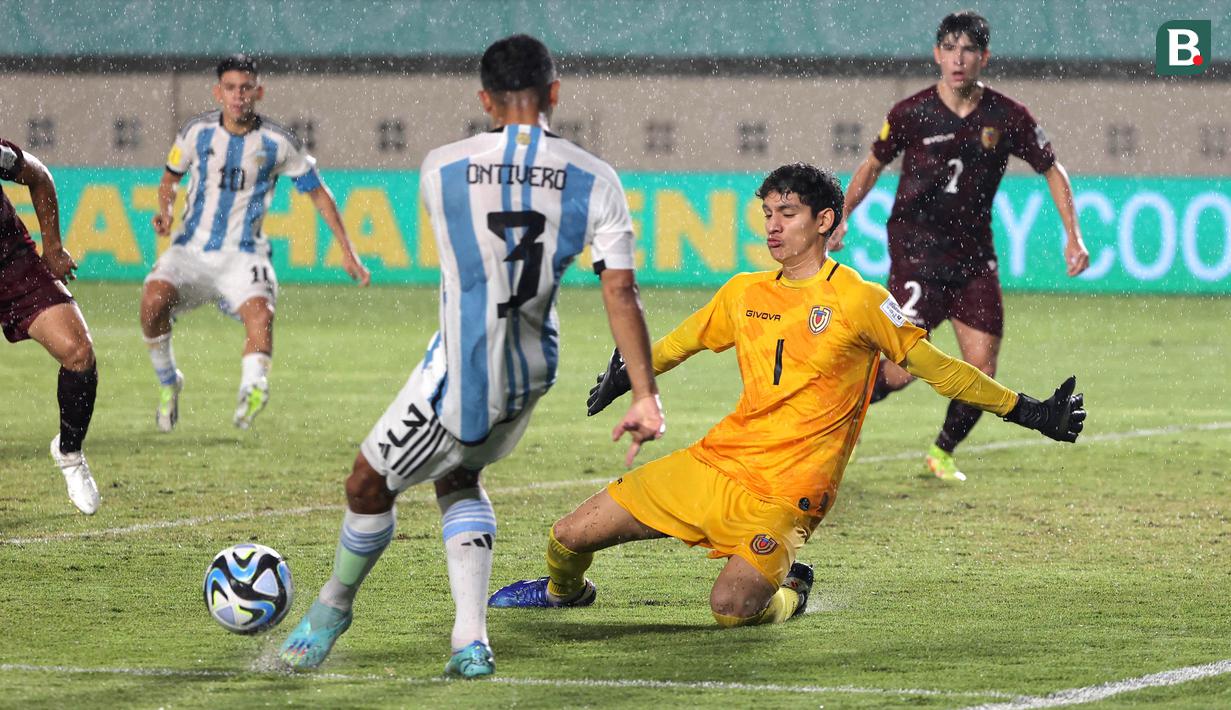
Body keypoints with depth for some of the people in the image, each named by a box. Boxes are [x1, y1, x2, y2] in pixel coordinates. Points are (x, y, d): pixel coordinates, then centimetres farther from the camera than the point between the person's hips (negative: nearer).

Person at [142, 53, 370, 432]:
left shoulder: (278, 143, -3)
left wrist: (347, 253, 6)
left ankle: (252, 388, -47)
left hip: (242, 255, -1)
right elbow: (170, 178, 18)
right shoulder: (197, 132, 1)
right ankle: (168, 383, -4)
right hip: (191, 249, 1)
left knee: (260, 312, -31)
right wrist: (165, 212, -4)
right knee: (153, 299, -26)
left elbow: (318, 193, 8)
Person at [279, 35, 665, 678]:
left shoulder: (440, 169, -9)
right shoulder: (595, 181, -6)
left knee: (369, 481, 17)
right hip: (532, 376, 4)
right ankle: (471, 642, 13)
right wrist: (645, 397, -4)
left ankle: (333, 608, 37)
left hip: (461, 378, -4)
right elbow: (621, 294, -9)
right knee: (458, 478, 26)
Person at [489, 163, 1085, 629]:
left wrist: (1029, 412, -3)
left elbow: (935, 367, -1)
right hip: (714, 461, 5)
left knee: (731, 610, -27)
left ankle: (786, 591, 9)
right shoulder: (744, 293, 10)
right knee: (569, 537, 2)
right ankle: (564, 592, 39)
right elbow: (679, 343, 30)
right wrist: (628, 374, 27)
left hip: (784, 490, -5)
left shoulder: (859, 301, -5)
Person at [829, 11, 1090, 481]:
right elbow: (873, 166, 9)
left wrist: (1073, 236, 1)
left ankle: (943, 453, 23)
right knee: (903, 369, -12)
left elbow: (1052, 170, 10)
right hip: (916, 250, -3)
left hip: (974, 256, 3)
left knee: (981, 371, -2)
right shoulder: (911, 114, -7)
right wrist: (839, 219, 0)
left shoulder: (1006, 117, -3)